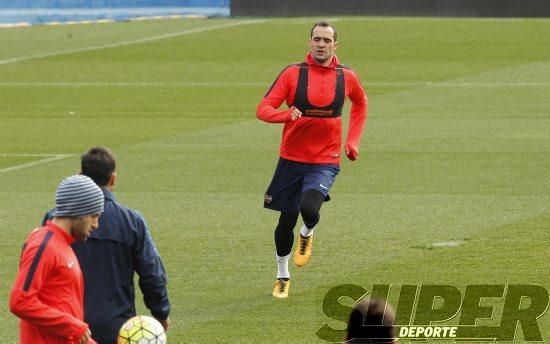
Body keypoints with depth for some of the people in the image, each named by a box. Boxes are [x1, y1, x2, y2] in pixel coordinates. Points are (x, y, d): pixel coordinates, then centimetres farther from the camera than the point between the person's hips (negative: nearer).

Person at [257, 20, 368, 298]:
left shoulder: (346, 77, -1)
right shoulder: (293, 74, -7)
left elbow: (360, 104, 22)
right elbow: (263, 109, -11)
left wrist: (353, 140, 12)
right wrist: (286, 115, -32)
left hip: (325, 161, 0)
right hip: (292, 159, 1)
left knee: (309, 208, -26)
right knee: (287, 220, 8)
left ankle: (307, 235, 11)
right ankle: (282, 277, 31)